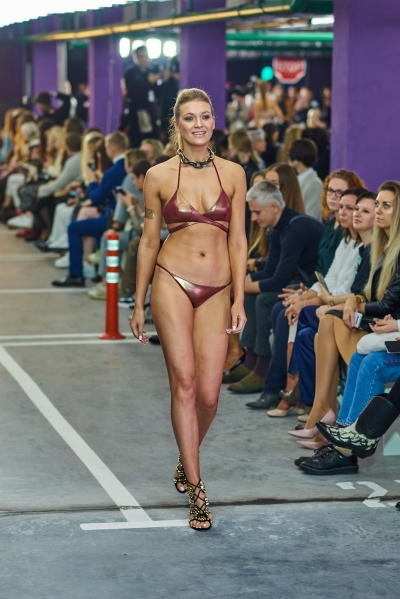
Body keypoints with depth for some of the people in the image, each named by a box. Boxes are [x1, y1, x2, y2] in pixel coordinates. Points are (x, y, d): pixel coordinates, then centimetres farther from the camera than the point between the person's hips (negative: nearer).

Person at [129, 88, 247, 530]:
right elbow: (149, 241, 8)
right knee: (184, 382, -9)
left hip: (216, 291, 2)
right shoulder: (158, 176, 3)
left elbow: (237, 240, 7)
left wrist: (239, 299, 0)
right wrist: (139, 304, 8)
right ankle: (196, 490, -4)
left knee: (208, 394, -2)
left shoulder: (232, 174, 6)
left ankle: (186, 461, 29)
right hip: (173, 282, -2)